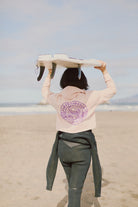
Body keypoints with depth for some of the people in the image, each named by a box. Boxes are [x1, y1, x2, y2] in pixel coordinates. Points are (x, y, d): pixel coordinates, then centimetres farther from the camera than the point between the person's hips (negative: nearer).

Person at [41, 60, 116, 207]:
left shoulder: (58, 98, 2)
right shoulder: (90, 97, -5)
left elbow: (45, 92, 25)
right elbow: (112, 90, 11)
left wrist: (49, 74, 31)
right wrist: (104, 71, 16)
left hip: (63, 145, 3)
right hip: (83, 147, -3)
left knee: (72, 184, 23)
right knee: (75, 188, -1)